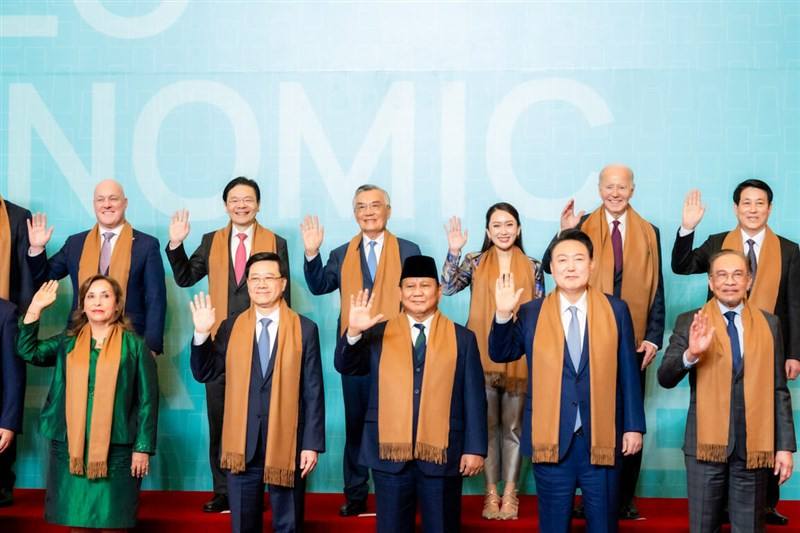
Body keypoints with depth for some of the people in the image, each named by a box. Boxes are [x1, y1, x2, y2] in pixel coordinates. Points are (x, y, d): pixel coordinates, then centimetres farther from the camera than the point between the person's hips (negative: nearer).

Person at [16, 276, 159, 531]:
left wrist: (143, 447, -7)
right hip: (69, 448, 3)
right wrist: (34, 310, -9)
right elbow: (28, 351, -1)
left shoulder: (134, 345, 2)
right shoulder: (67, 343, 12)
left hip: (116, 450, -3)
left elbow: (147, 399, -1)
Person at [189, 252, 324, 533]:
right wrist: (202, 334, -11)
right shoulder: (231, 327, 5)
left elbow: (313, 392, -2)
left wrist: (312, 444, -7)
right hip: (242, 444, 2)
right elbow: (203, 374, 3)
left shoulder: (305, 329, -1)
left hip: (287, 444, -2)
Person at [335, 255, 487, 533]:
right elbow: (345, 366, -2)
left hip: (442, 453, -1)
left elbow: (474, 397, 3)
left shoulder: (462, 338, 5)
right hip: (390, 452, 1)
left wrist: (474, 448, -4)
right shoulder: (378, 334, 8)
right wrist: (354, 332, -20)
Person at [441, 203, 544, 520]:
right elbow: (447, 288, -10)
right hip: (483, 356, 0)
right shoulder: (474, 263, 3)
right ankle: (491, 493, 11)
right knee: (487, 425, 5)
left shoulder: (532, 267, 6)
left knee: (513, 426, 5)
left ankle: (510, 493, 11)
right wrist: (453, 251, -19)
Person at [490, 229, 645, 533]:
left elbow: (628, 372, 3)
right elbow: (500, 354, 4)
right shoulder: (531, 313, 4)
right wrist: (503, 314, -12)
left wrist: (633, 426, -1)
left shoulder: (616, 310, 3)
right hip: (551, 439, 0)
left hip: (602, 439, 0)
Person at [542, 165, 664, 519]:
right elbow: (550, 266, -7)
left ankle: (625, 499, 17)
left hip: (633, 341, 1)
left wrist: (653, 337, -2)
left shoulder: (648, 234, 6)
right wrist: (564, 234, -23)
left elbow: (656, 290, 6)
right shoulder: (583, 227, 1)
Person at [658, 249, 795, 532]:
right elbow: (665, 378, -7)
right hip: (707, 441, -1)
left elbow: (778, 389, 7)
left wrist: (784, 445, 2)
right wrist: (691, 353, -26)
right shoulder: (690, 322, 1)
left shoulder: (769, 324, 6)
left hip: (753, 444, 1)